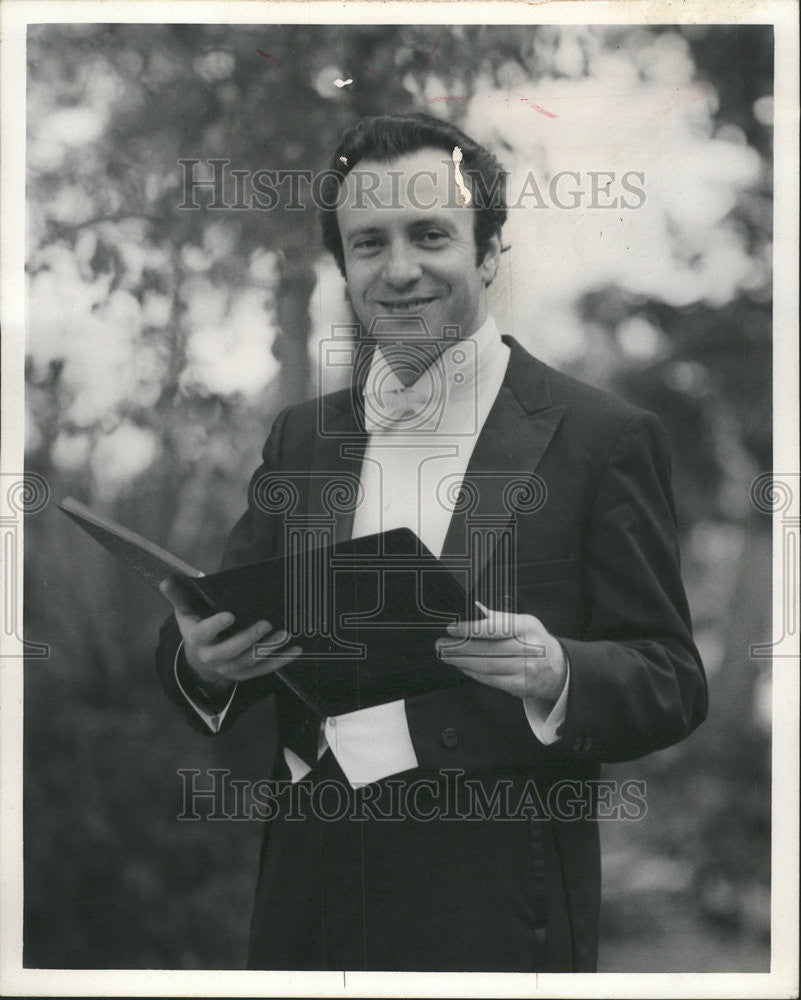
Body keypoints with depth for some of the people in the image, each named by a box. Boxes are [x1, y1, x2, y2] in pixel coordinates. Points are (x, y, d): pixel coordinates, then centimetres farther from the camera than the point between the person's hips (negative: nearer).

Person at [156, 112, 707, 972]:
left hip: (493, 910, -4)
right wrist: (202, 659, -12)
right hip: (312, 890, 4)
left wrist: (555, 675, -25)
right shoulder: (300, 436, 11)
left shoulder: (603, 439, -4)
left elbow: (671, 686, -6)